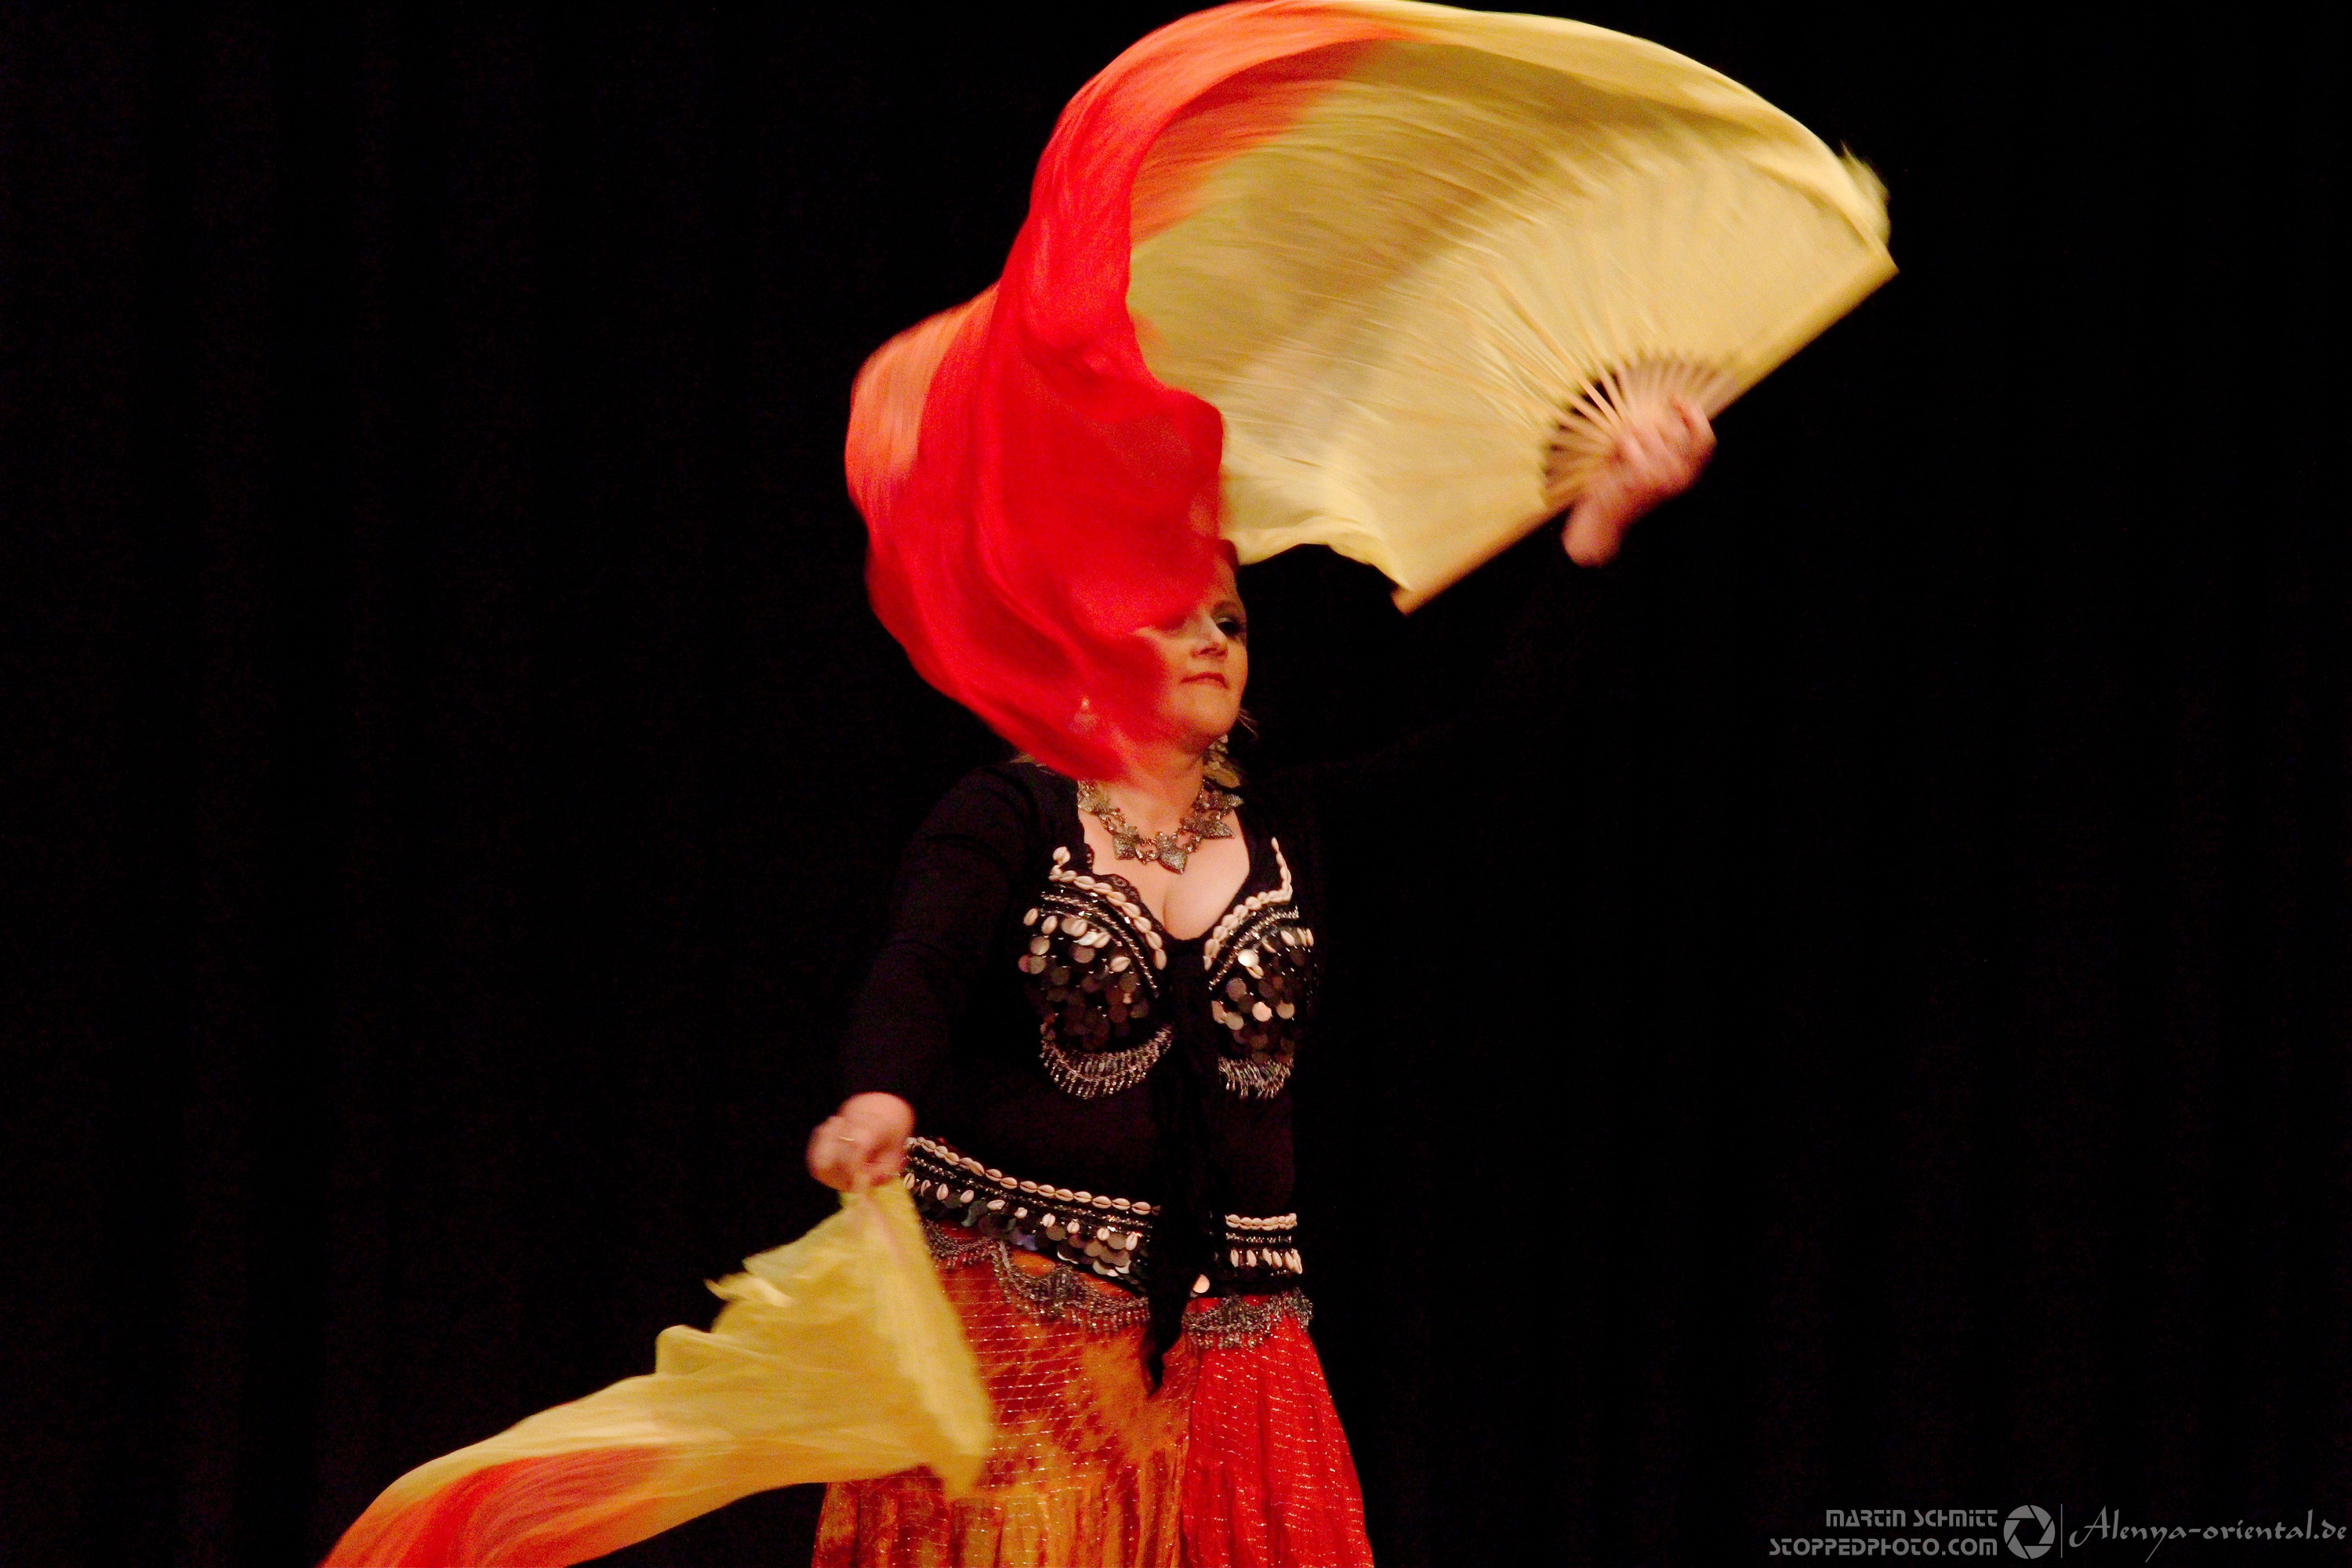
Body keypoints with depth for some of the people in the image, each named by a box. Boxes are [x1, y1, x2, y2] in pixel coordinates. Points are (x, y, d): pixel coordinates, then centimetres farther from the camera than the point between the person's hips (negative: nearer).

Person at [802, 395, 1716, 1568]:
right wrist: (879, 1102, -41)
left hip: (1216, 1327, 4)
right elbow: (919, 969, -18)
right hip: (1010, 1299, -4)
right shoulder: (1012, 818, -1)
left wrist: (1600, 522, -4)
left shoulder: (1288, 837, 13)